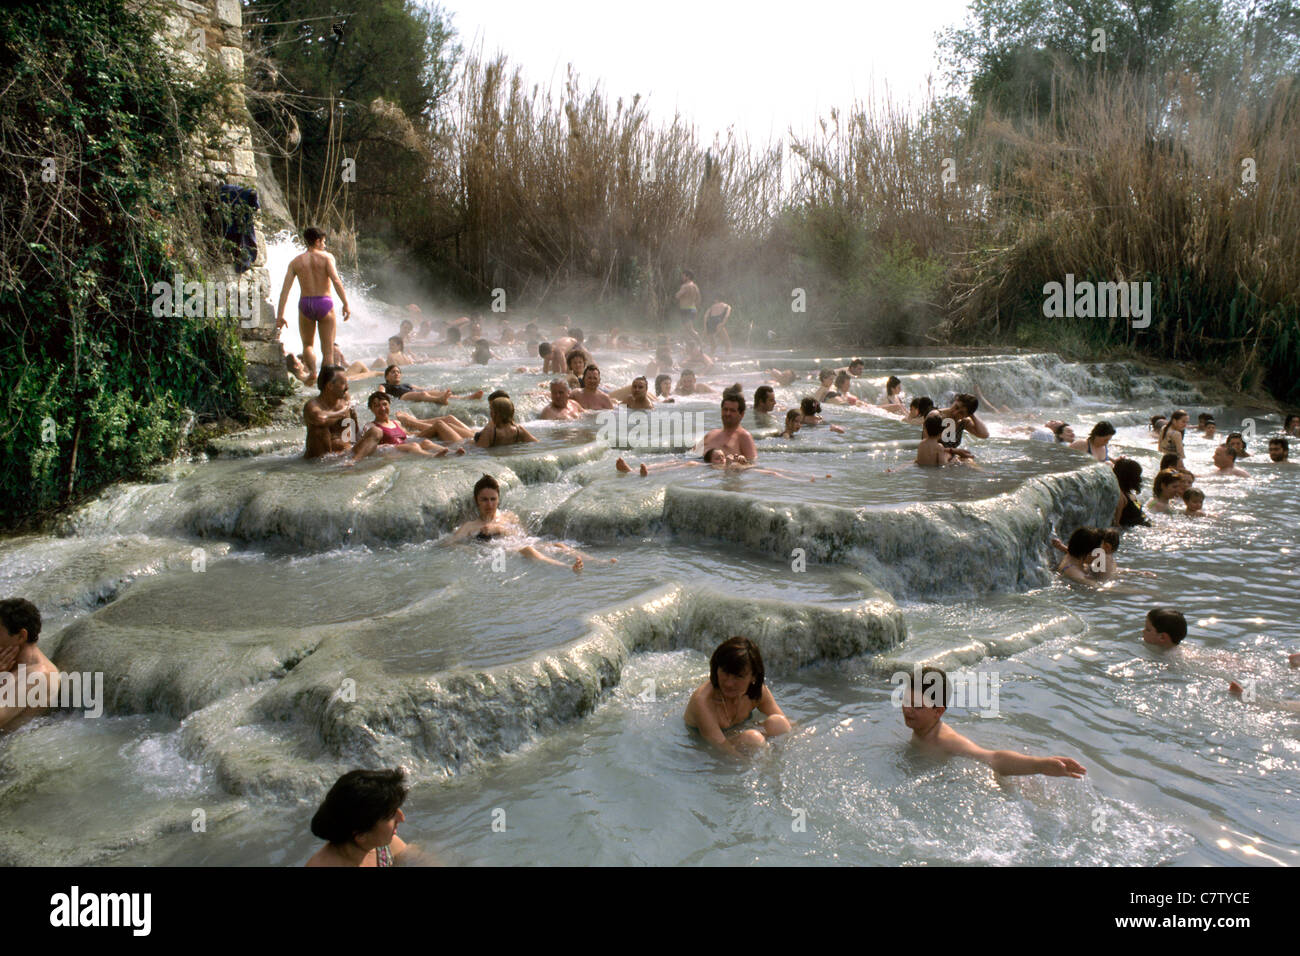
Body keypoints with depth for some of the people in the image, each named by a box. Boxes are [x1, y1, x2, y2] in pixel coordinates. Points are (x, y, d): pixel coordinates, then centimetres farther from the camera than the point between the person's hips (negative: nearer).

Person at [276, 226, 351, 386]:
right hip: (324, 302, -2)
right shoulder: (326, 257, -1)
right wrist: (346, 304, -16)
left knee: (307, 345, 20)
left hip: (305, 303, 2)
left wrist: (280, 315, 4)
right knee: (327, 350, 5)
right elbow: (336, 281, -15)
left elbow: (285, 289, 3)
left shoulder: (295, 261, 8)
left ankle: (312, 371, -6)